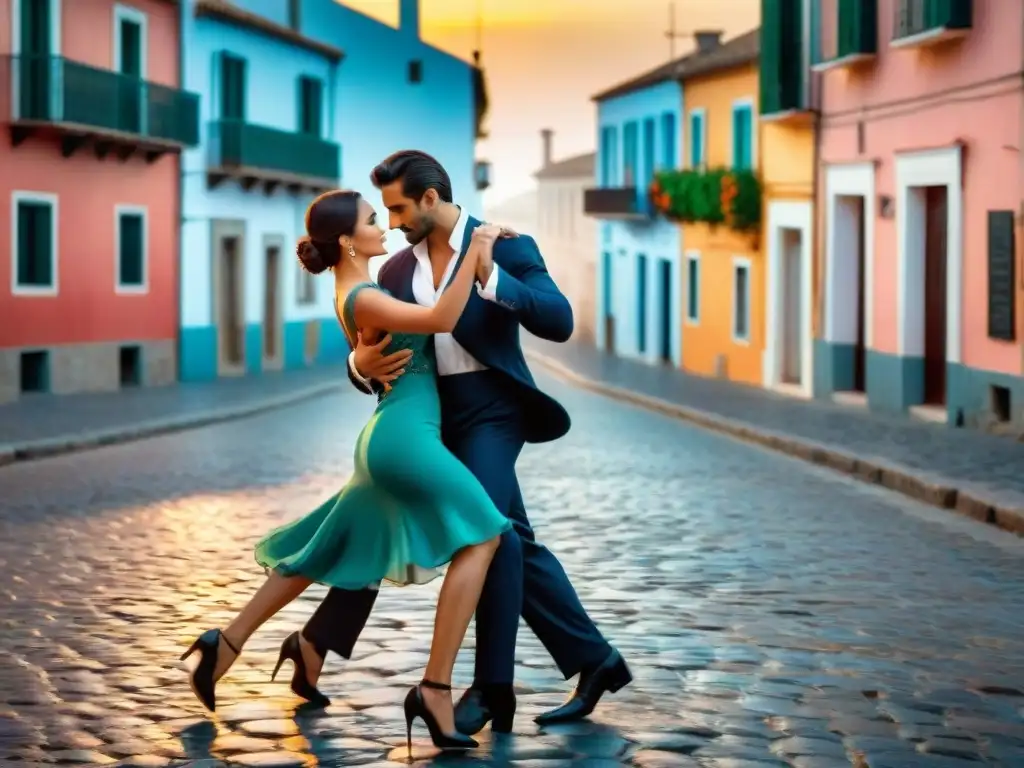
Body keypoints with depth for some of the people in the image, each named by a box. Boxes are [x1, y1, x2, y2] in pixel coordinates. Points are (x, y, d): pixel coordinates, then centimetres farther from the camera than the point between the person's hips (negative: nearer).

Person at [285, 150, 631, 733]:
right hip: (434, 416, 6)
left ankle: (493, 687, -16)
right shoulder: (396, 271, 12)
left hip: (488, 408, -6)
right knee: (514, 543, 6)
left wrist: (492, 279, -25)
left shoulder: (507, 246, -3)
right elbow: (370, 355, 10)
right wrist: (362, 365, -14)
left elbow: (560, 323, -14)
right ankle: (592, 662, 15)